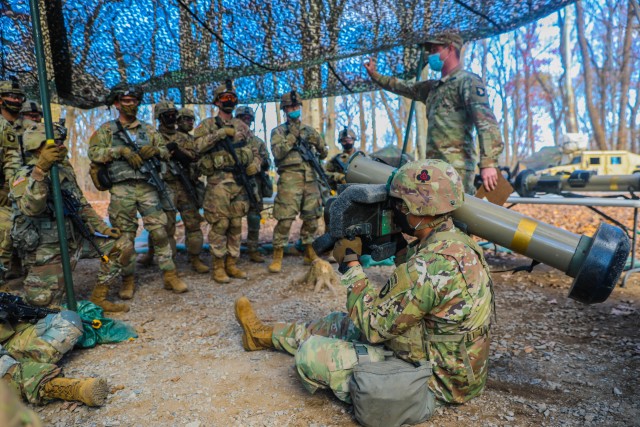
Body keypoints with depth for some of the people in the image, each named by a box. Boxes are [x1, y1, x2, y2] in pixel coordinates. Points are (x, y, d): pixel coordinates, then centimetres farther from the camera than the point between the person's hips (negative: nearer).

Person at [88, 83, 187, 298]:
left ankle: (170, 275, 2)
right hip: (121, 189, -2)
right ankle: (128, 280, 15)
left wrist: (155, 150, -7)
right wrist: (121, 150, -14)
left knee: (160, 231, -3)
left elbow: (166, 152, 15)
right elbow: (94, 152, -4)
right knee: (125, 237, 4)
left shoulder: (148, 130, 17)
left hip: (147, 186, 2)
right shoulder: (107, 129, 9)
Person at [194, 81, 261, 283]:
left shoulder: (242, 126, 17)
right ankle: (218, 266, 6)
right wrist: (220, 133, -18)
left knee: (236, 225, 7)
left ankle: (231, 264, 17)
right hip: (219, 181, -5)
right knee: (220, 224, -5)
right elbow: (198, 145, -14)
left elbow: (254, 150, 19)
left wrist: (255, 163, -1)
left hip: (240, 181, 5)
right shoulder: (208, 124, 3)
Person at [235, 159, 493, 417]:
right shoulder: (458, 242, -2)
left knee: (312, 354, -10)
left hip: (436, 379, -9)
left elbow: (373, 325, -24)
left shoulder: (433, 262, -32)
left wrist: (351, 263, -15)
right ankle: (265, 334, 37)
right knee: (341, 323, 18)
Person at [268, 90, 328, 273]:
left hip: (311, 179, 5)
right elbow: (277, 152, -10)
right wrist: (292, 136, -14)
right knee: (285, 219, -11)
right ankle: (277, 257, -2)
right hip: (290, 179, -5)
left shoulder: (309, 130, 19)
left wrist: (315, 141, 0)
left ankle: (309, 254, 22)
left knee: (311, 218, 9)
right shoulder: (278, 131, 6)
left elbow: (324, 152, 20)